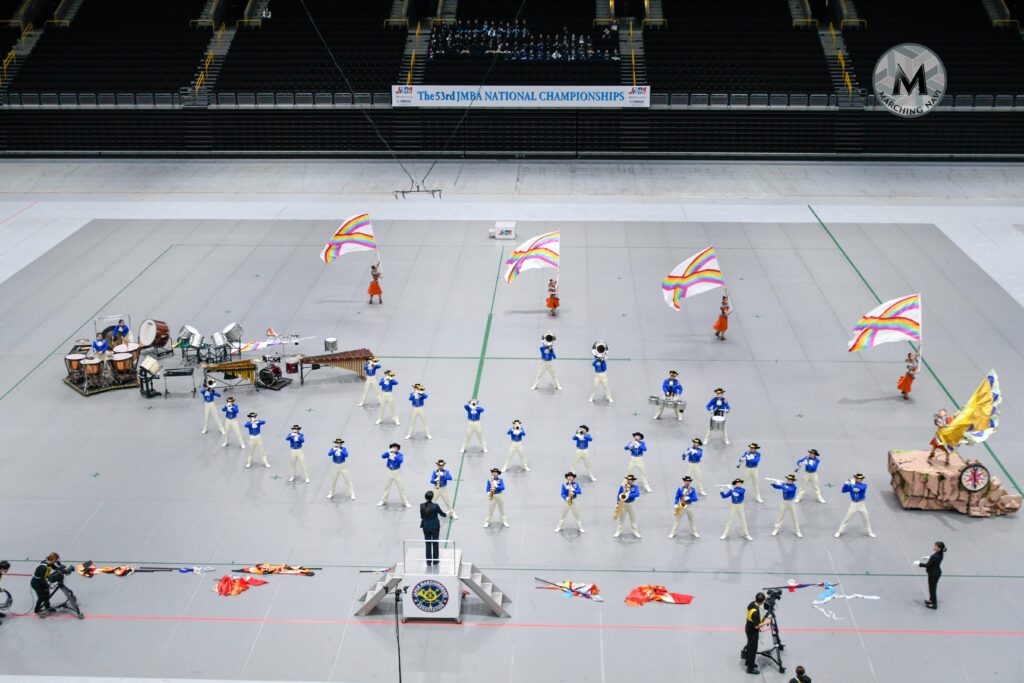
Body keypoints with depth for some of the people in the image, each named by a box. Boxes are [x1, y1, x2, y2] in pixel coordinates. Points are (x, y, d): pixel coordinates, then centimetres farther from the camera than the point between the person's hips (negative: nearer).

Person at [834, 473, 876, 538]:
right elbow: (843, 491, -13)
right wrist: (846, 484, -28)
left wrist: (854, 484, -46)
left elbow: (862, 488, -33)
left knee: (866, 519, 15)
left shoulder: (864, 485, -9)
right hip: (853, 505, -1)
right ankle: (839, 532, 10)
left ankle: (869, 532, 35)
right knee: (846, 519, 1)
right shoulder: (851, 485, -5)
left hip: (861, 505, 1)